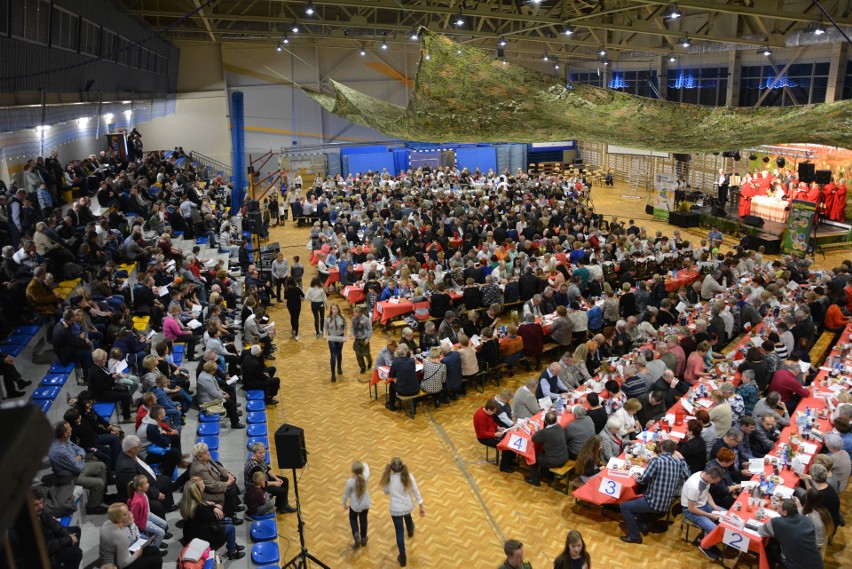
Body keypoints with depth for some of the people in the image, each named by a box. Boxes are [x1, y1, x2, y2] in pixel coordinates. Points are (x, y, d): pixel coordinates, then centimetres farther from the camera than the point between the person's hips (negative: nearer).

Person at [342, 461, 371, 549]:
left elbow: (346, 494, -11)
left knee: (353, 519, 26)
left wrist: (344, 504, 5)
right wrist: (364, 465, 19)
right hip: (365, 504, 2)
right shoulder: (365, 477, -24)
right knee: (363, 520, 26)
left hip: (355, 505, -2)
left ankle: (356, 535, 6)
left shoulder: (350, 482, -29)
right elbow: (366, 467, -1)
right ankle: (363, 538, 41)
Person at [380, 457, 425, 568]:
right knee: (407, 515, 39)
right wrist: (421, 506, 1)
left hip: (396, 509, -3)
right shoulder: (409, 476, -21)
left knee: (399, 533, 14)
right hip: (408, 506, 3)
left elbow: (386, 492, -3)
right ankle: (410, 531, 71)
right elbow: (416, 492, -10)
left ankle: (403, 558, 25)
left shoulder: (389, 478, -23)